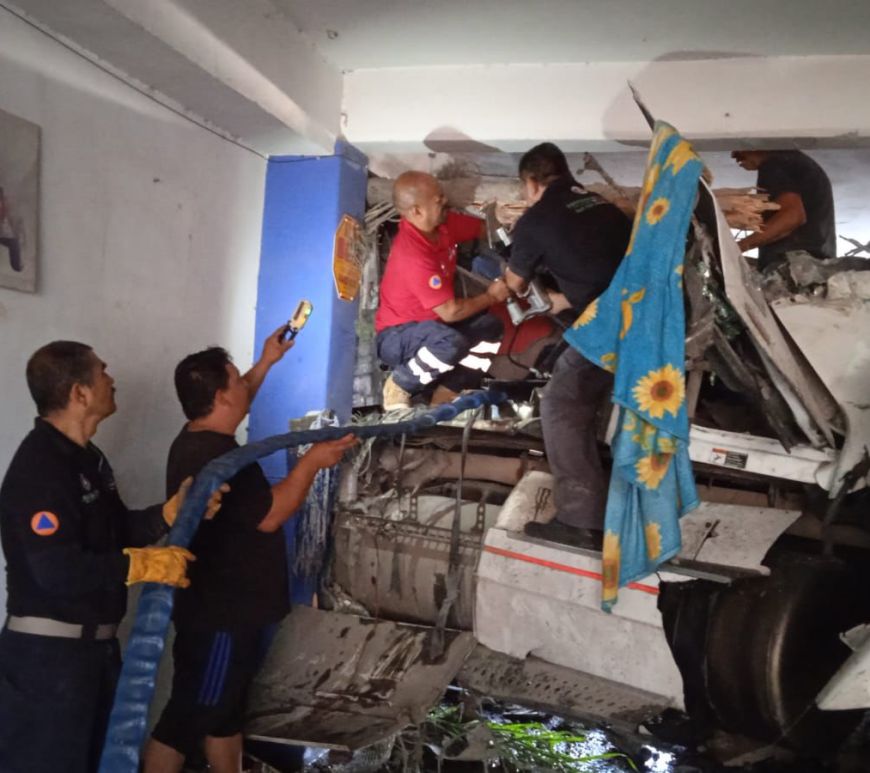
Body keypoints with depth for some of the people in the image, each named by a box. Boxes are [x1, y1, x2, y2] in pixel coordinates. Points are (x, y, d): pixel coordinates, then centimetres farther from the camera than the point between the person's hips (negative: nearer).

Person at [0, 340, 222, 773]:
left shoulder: (86, 457, 12)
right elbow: (57, 571, -30)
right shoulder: (40, 467, -22)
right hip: (48, 653, -10)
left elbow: (115, 532, 13)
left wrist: (172, 513, -3)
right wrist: (144, 566, -24)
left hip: (96, 643, 10)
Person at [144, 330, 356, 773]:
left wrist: (265, 363, 27)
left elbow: (237, 403, 29)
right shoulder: (218, 458, -26)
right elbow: (270, 515, -25)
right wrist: (311, 463, -18)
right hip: (221, 614, -11)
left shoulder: (199, 438, 9)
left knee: (225, 708, 21)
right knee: (190, 715, 1)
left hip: (226, 607, 11)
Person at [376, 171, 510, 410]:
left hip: (428, 325, 9)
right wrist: (490, 297, -11)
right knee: (452, 343, -36)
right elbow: (450, 311, -25)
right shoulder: (413, 256, -31)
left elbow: (483, 228, 10)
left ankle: (446, 392, 0)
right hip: (395, 337, -9)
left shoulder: (442, 223, -6)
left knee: (490, 326, 0)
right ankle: (398, 385, -10)